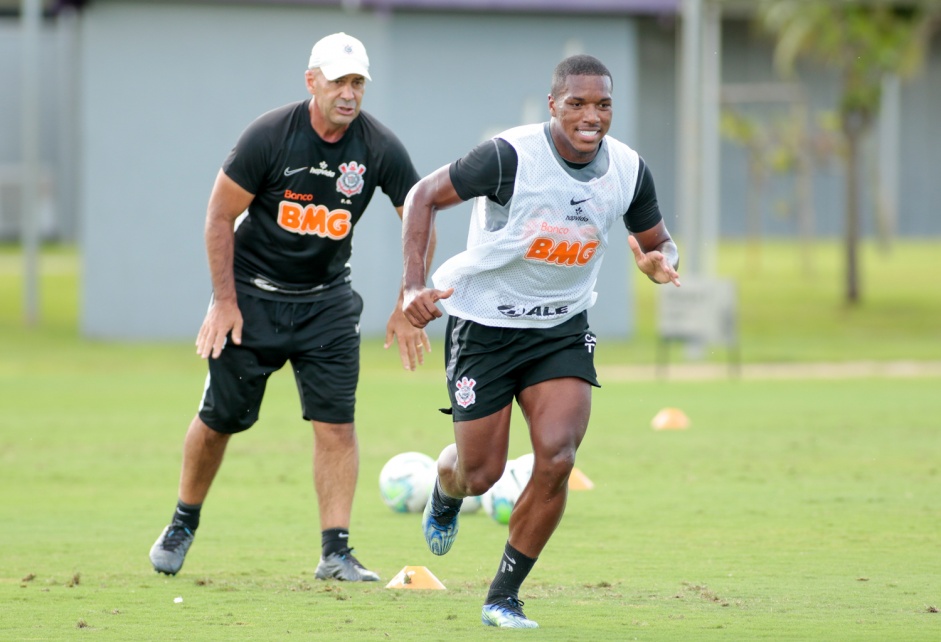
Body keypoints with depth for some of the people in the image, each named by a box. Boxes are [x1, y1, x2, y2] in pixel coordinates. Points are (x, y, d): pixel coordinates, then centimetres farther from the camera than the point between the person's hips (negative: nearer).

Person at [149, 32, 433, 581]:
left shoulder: (381, 148, -11)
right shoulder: (270, 135, -17)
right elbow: (220, 215, -9)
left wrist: (406, 307, -4)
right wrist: (224, 301, -11)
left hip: (327, 299, 2)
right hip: (254, 294, -2)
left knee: (336, 422, -9)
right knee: (220, 418, 3)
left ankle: (336, 551, -6)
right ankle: (184, 525, 25)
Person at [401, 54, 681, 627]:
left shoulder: (629, 170, -8)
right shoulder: (511, 156, -22)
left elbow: (659, 243, 9)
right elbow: (424, 196, -12)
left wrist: (660, 262, -17)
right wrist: (415, 285, -24)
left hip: (562, 327, 3)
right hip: (483, 324, -3)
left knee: (557, 459, -16)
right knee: (480, 474, 2)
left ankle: (504, 596, 2)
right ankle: (445, 495, 44)